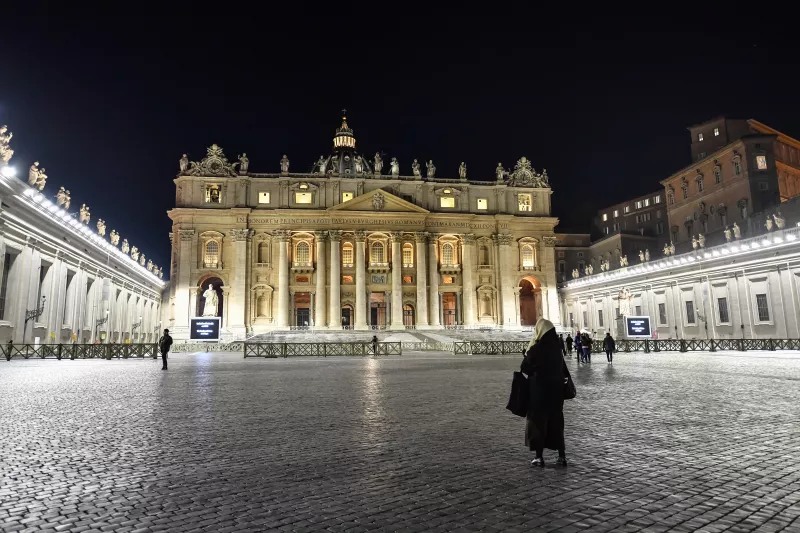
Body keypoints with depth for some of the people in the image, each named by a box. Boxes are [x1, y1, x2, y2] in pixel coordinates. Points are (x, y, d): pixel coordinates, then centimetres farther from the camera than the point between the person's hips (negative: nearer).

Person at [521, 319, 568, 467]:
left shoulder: (536, 348, -17)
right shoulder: (557, 348, 1)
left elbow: (524, 368, -9)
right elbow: (563, 369, 10)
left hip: (539, 389, -5)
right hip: (556, 389, 5)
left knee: (538, 421, 6)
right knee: (556, 422, 15)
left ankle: (539, 456, 8)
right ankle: (562, 456, 17)